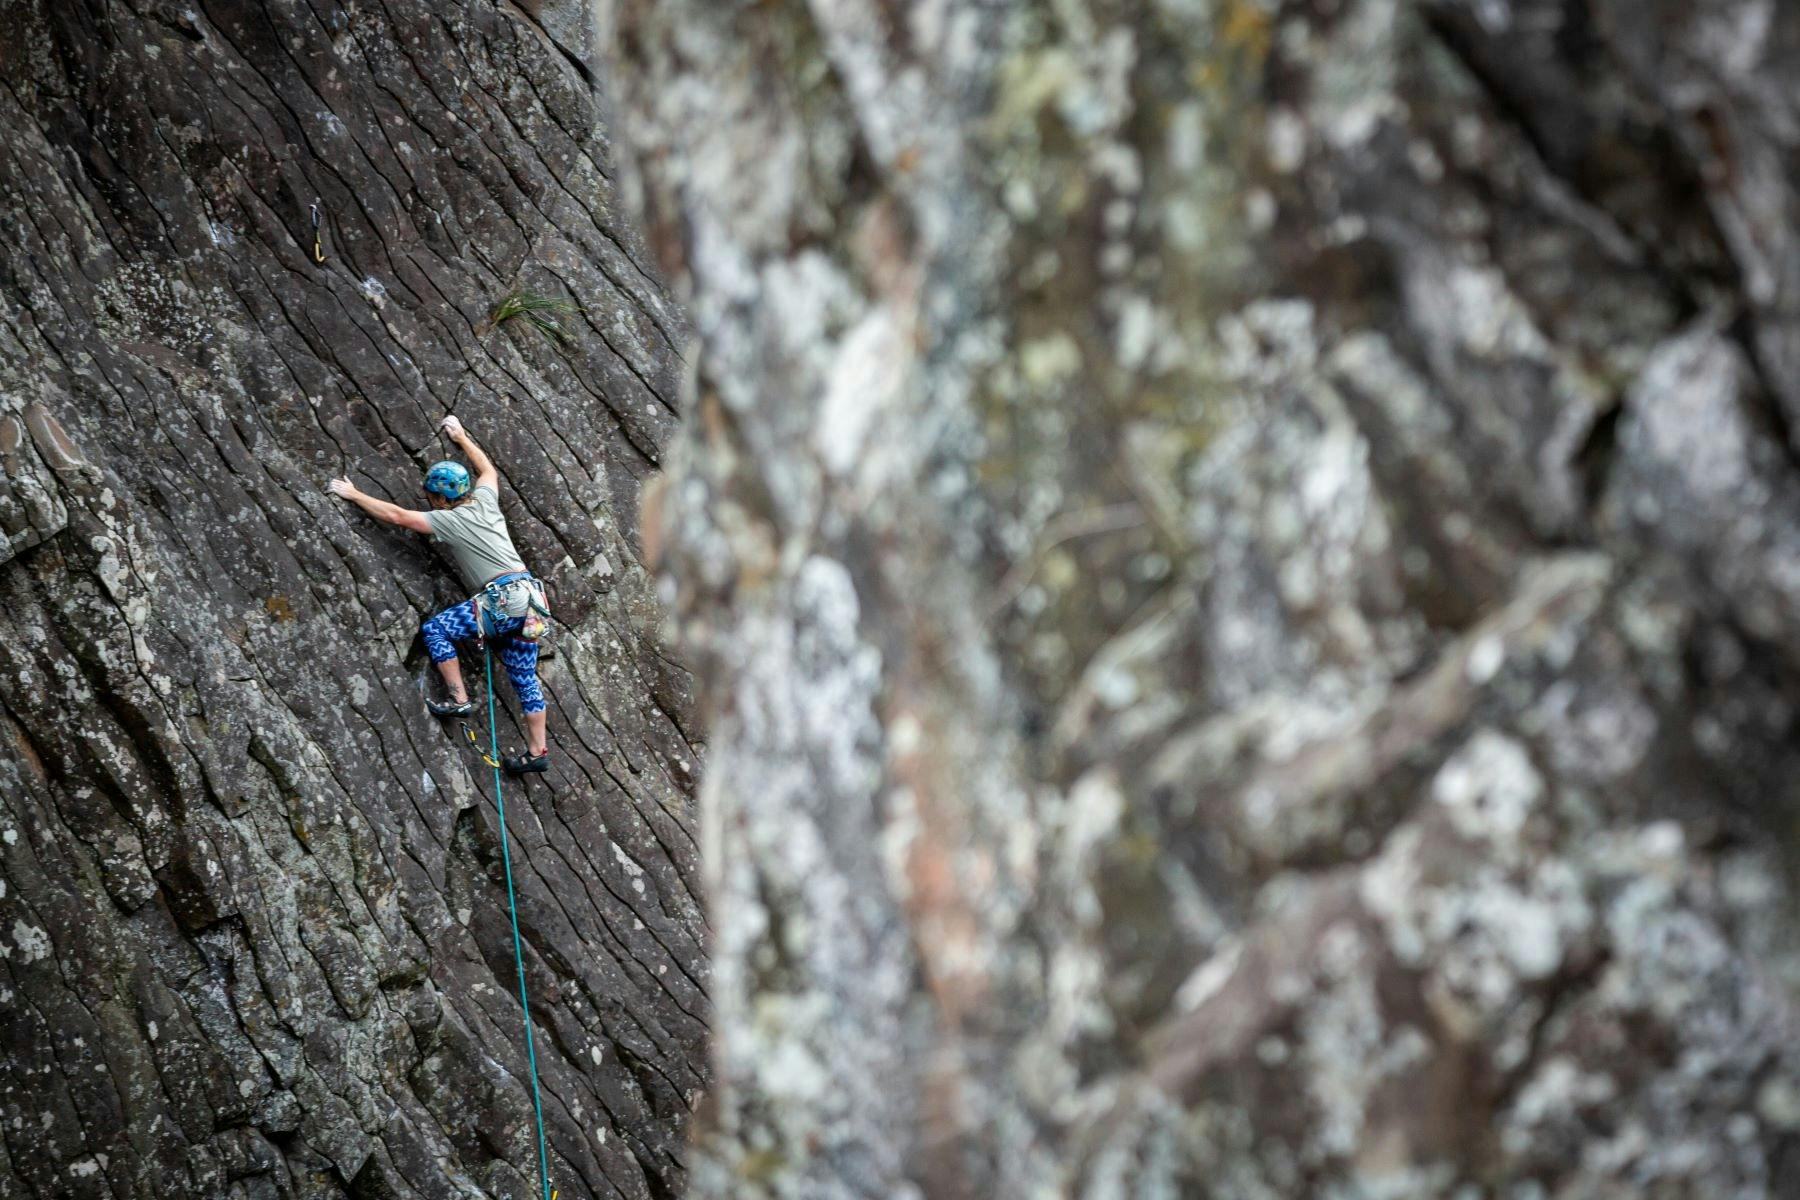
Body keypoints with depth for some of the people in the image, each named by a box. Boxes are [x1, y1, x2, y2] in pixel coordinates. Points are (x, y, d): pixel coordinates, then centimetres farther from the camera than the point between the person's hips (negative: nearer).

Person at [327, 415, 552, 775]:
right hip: (530, 602, 8)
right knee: (525, 678, 12)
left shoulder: (448, 520, -4)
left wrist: (354, 495, 9)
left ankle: (459, 699, -1)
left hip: (503, 600, -8)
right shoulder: (485, 502, 14)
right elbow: (488, 469, 35)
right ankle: (538, 752, 12)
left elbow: (397, 516, -1)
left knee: (435, 629, 2)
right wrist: (462, 438, 47)